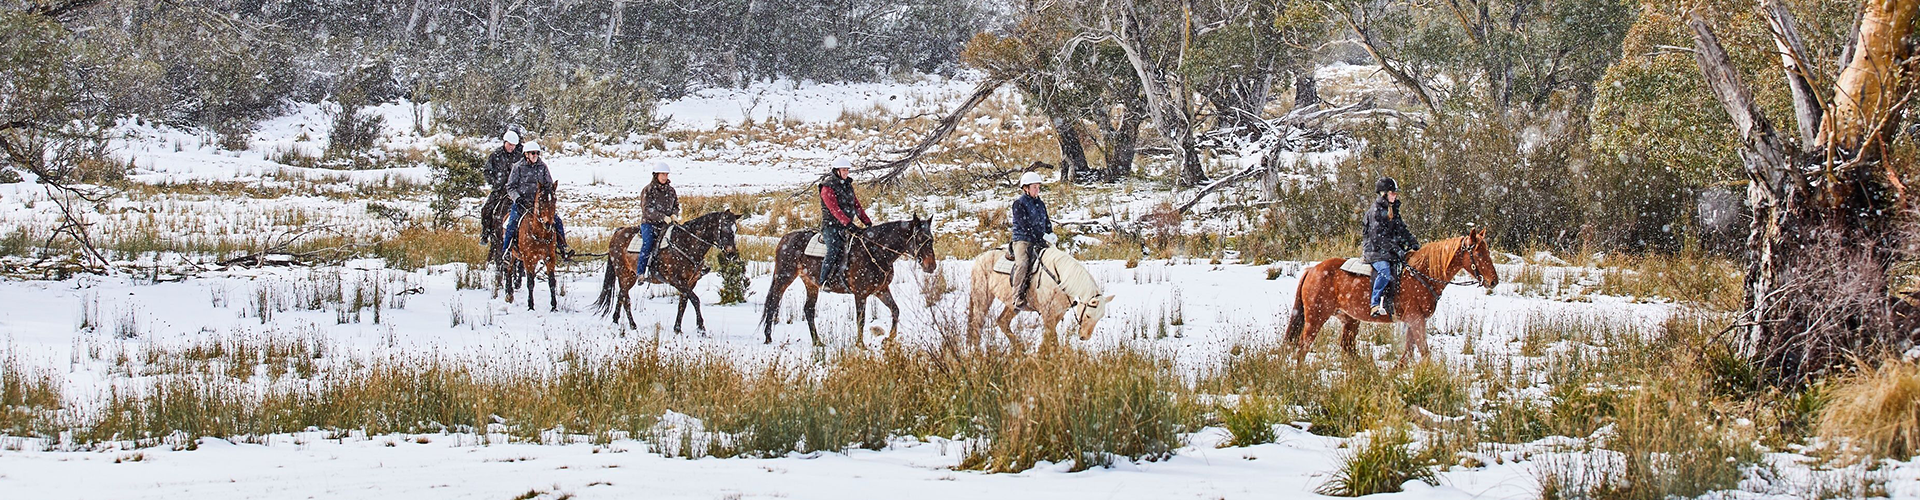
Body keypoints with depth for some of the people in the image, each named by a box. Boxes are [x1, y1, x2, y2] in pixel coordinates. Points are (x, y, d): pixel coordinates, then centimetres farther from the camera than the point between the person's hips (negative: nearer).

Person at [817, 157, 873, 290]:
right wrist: (847, 223, -29)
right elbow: (834, 209, -21)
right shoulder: (828, 187, -10)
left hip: (847, 224, 8)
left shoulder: (848, 186, 15)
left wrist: (867, 222, 7)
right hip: (831, 225, -8)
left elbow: (857, 206, 17)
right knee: (834, 249, -26)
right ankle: (824, 281, -21)